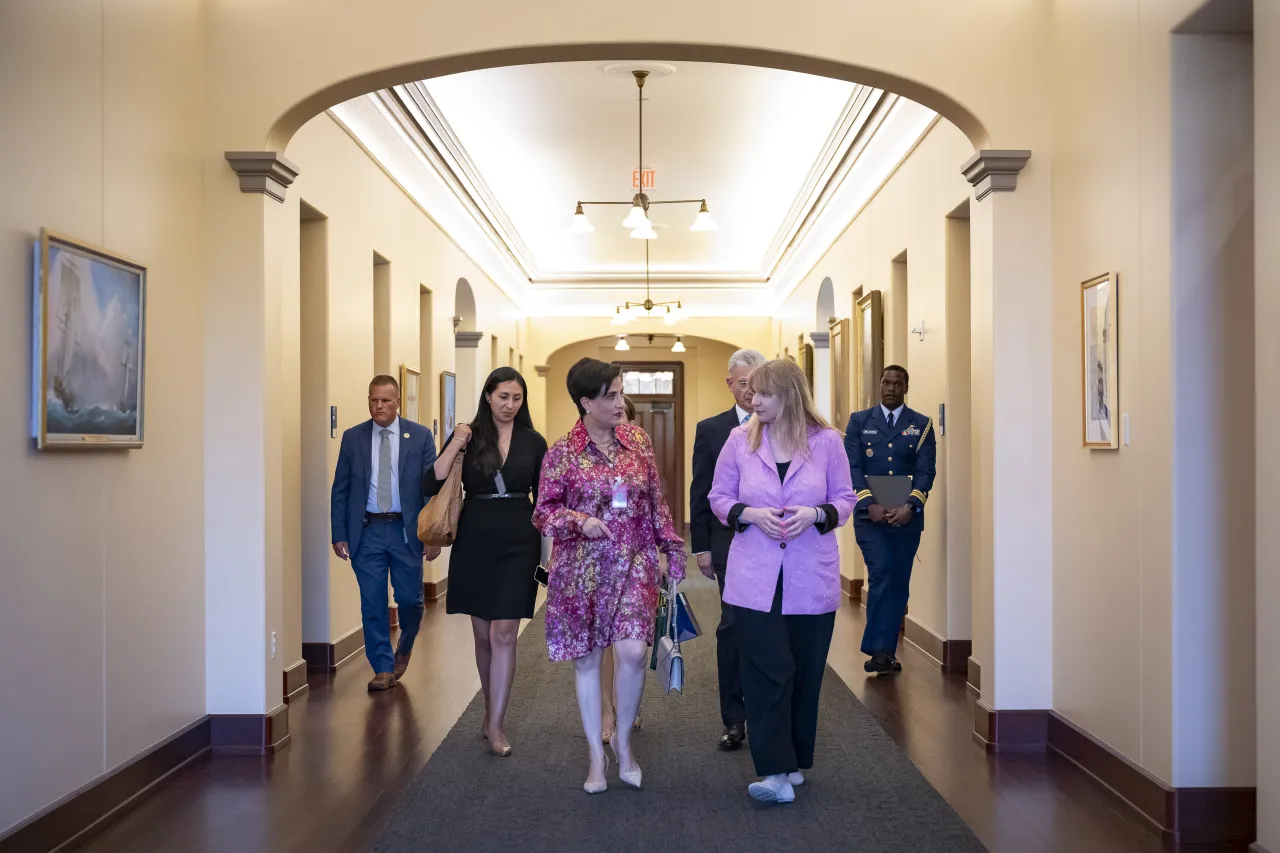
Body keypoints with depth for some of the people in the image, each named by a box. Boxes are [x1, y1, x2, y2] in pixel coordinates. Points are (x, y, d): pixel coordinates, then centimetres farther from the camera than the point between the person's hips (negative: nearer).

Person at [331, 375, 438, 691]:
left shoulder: (420, 436, 0)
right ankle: (383, 668, 15)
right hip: (367, 532, 1)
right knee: (372, 603, 2)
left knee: (410, 599, 6)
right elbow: (340, 490, 5)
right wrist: (339, 535, -1)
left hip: (406, 530, -1)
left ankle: (404, 648, 36)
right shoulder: (353, 438, 4)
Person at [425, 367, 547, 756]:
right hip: (474, 543, 1)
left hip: (517, 544, -1)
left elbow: (542, 498, 8)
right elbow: (430, 486, -7)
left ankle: (495, 724, 1)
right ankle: (492, 709, 29)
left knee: (504, 633, -6)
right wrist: (455, 445, -16)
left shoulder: (534, 442, 3)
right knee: (483, 634, 11)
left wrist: (546, 547, 5)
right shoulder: (468, 437, 1)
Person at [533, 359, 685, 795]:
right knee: (587, 659, 7)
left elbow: (656, 500, 10)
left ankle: (623, 741, 14)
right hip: (581, 569, -1)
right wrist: (579, 520, -19)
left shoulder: (638, 439, 4)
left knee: (633, 651, -12)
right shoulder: (563, 452, -4)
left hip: (634, 564, 1)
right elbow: (544, 512, -1)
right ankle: (597, 756, 22)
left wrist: (672, 547, 7)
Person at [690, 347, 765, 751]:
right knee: (733, 626, -1)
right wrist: (701, 547, 2)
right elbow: (700, 494, 6)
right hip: (732, 547, 0)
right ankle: (734, 718, 11)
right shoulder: (711, 430, 6)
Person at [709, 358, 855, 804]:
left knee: (805, 672, 11)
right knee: (767, 673, -6)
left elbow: (845, 499, 6)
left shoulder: (826, 441, -1)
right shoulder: (740, 440, 2)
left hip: (812, 580, 1)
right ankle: (776, 772, -2)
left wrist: (817, 514, -15)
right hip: (755, 579, 0)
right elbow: (719, 498, 7)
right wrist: (751, 514, -12)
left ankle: (794, 762, 27)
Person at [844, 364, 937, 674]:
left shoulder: (921, 425, 7)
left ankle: (886, 651, 14)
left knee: (899, 583, 5)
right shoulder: (859, 421, 6)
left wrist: (911, 506, -18)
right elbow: (852, 466, -3)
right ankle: (879, 650, -9)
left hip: (906, 517, 2)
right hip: (870, 514, -1)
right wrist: (869, 504, -17)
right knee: (881, 574, -15)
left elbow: (926, 470, -2)